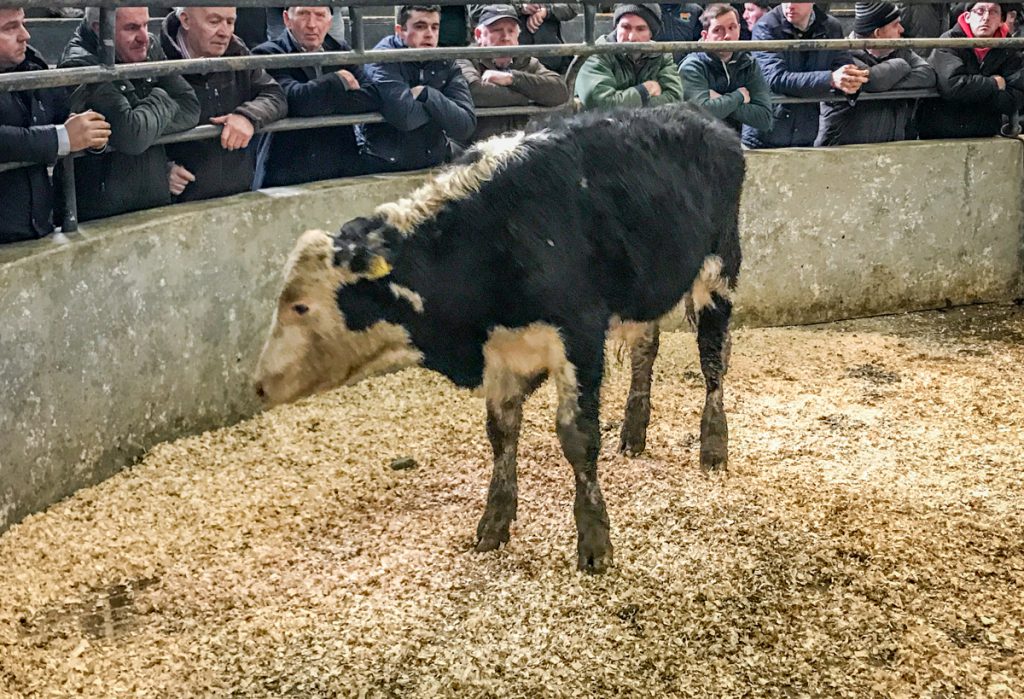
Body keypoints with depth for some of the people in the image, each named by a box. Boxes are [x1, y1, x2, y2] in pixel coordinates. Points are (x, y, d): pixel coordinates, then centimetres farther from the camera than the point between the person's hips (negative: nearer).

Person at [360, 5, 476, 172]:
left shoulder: (446, 64, 2)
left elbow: (466, 126, -10)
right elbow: (404, 116, -28)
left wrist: (427, 94, -19)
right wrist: (443, 107, -11)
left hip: (434, 164, 2)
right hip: (384, 167, -1)